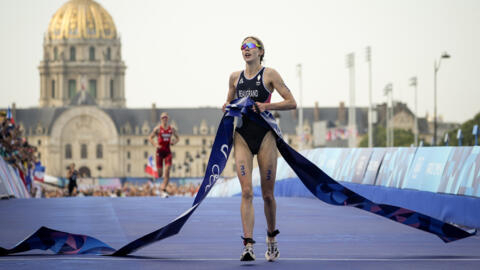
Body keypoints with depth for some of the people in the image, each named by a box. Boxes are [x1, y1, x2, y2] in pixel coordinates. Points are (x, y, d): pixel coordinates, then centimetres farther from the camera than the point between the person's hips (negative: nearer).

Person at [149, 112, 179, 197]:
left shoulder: (171, 129, 6)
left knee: (167, 171, -13)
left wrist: (174, 142, -3)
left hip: (167, 152, 2)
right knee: (160, 173, -1)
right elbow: (150, 138, 2)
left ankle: (163, 189, -11)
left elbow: (177, 138, 18)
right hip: (160, 151, -2)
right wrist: (155, 145, -13)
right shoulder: (158, 128, -2)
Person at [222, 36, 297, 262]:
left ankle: (271, 239, 26)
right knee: (246, 192, -10)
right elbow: (229, 102, 25)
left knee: (267, 194, 4)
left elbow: (291, 103, -2)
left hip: (264, 135, -2)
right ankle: (248, 245, -15)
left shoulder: (269, 74, 0)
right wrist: (228, 108, 2)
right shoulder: (235, 77, 12)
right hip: (242, 135, 2)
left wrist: (267, 106, -15)